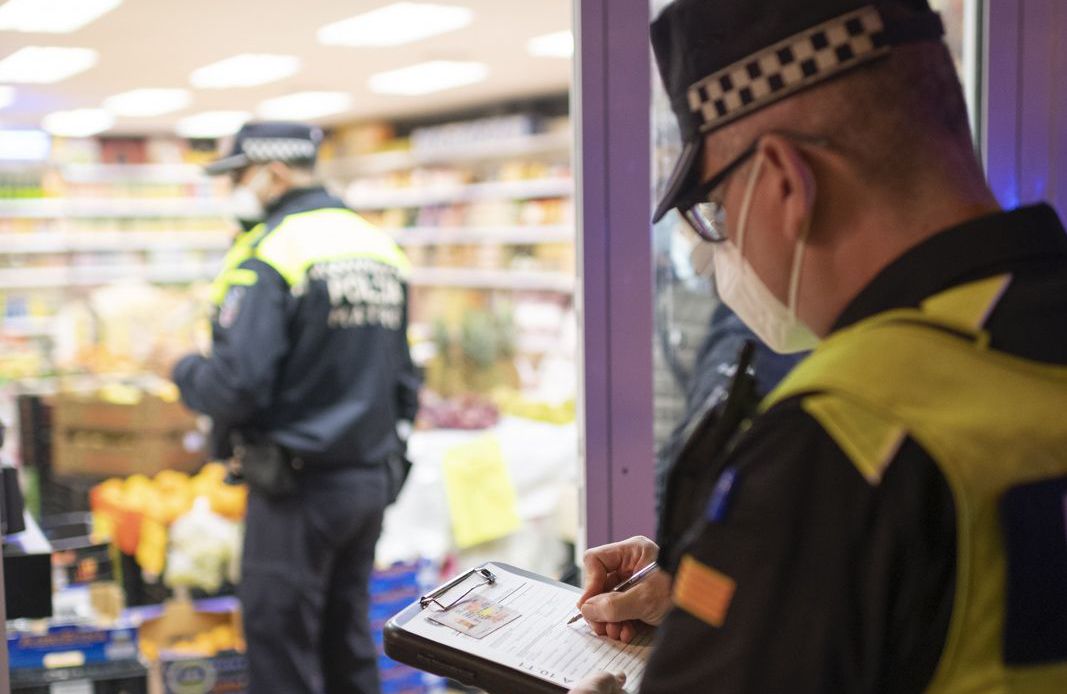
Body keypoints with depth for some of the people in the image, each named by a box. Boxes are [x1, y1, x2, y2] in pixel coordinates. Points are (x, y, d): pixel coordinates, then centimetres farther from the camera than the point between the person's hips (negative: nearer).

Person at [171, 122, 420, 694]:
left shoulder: (269, 251, -14)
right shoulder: (380, 245, 10)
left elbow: (236, 384, -21)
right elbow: (405, 377, 14)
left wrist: (185, 374, -2)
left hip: (296, 486, -8)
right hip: (369, 482, 8)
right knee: (348, 641, 18)